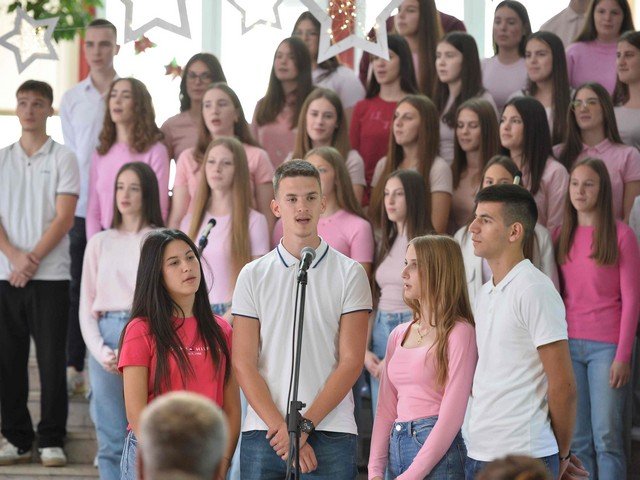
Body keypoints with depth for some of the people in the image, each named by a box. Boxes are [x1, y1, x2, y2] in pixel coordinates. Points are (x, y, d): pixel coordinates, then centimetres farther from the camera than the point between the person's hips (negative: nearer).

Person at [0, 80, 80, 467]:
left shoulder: (63, 158, 2)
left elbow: (64, 218, -5)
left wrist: (33, 259, -13)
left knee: (52, 359, -2)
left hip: (50, 274, -3)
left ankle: (52, 440, 4)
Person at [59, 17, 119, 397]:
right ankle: (75, 368, 9)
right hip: (80, 208, 2)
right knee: (77, 287, 3)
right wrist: (71, 197, 2)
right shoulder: (72, 98, 9)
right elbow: (70, 152, 10)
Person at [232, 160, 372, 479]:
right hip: (264, 433, 1)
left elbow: (351, 362, -1)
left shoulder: (350, 273, 5)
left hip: (330, 433, -1)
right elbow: (244, 364, 3)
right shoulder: (253, 276, 9)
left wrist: (304, 425, -10)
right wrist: (280, 427, -9)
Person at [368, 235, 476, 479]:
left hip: (438, 453, -6)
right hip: (397, 447, 6)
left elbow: (451, 415, -12)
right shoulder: (398, 335, 15)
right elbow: (386, 408, 13)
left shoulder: (458, 333, -7)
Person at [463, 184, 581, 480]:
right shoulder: (485, 294, 15)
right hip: (478, 454, 8)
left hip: (523, 456, -8)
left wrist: (562, 456, -3)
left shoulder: (534, 291, -11)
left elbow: (563, 386, -12)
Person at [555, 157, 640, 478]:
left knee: (606, 437, -7)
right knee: (577, 439, 3)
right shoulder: (562, 236, 11)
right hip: (569, 344, 4)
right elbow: (557, 295, 11)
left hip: (606, 346, -4)